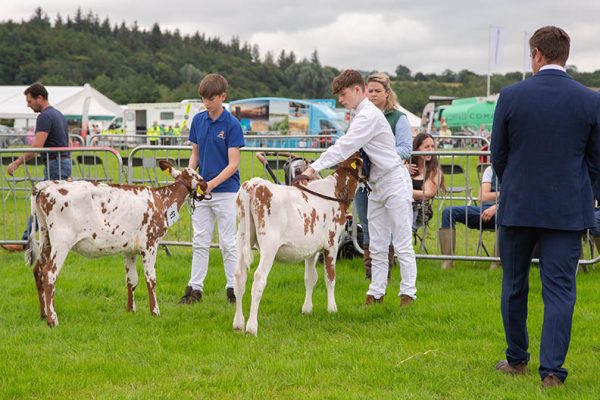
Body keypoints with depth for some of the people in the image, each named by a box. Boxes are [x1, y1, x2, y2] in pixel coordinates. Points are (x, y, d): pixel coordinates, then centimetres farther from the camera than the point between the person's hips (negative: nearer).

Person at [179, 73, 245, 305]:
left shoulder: (232, 125, -11)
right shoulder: (198, 120, 5)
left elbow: (233, 164, -14)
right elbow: (195, 154, 12)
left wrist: (212, 183, -24)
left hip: (226, 191, -5)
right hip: (201, 191, 5)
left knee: (228, 243, 2)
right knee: (200, 242, 9)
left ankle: (233, 289, 11)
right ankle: (195, 288, 14)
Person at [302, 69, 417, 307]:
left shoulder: (369, 115, -18)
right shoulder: (360, 116, 14)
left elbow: (344, 147, -25)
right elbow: (349, 150, 14)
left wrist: (315, 167, -28)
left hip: (394, 181, -10)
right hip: (377, 186, 10)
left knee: (402, 244, -3)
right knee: (377, 246, 11)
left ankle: (407, 293, 2)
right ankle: (376, 292, 15)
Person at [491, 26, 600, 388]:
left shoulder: (511, 96, -7)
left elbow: (498, 155, 1)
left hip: (517, 206, 0)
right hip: (568, 210, 0)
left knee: (514, 286, 15)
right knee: (560, 290, 3)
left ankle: (517, 359, 26)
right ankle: (552, 369, -3)